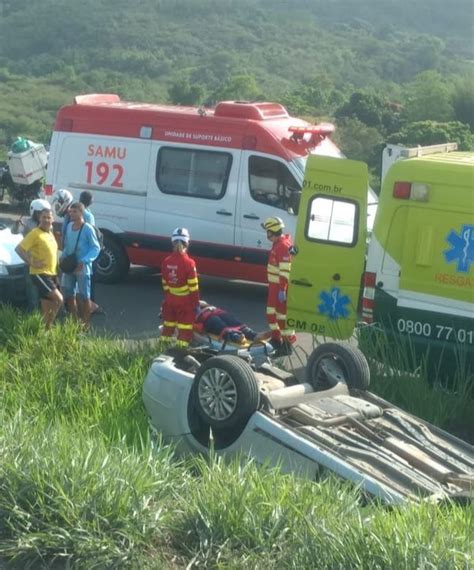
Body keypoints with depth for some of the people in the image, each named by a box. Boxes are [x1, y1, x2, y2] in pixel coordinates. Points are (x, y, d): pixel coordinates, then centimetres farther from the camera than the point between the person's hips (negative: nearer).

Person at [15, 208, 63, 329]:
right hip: (40, 274, -8)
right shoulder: (35, 233, -12)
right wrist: (31, 263, -20)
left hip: (51, 274, 8)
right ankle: (46, 328, -7)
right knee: (58, 299, -16)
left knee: (47, 308, 10)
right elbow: (19, 249, -18)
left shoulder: (50, 234, 14)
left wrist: (56, 265, 14)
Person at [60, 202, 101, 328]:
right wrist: (63, 256, 1)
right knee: (69, 293, 13)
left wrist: (84, 261, -22)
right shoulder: (69, 226, 7)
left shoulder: (87, 228, -12)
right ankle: (75, 319, 26)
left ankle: (86, 322, 11)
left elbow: (96, 248, -12)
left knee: (84, 295, 1)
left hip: (82, 267, -7)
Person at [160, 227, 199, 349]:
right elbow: (193, 286, -15)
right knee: (185, 329, 4)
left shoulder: (166, 262, -4)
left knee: (168, 325, 19)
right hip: (185, 301, -5)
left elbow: (164, 283, 5)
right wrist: (196, 304, -6)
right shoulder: (188, 263, -19)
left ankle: (164, 348, 28)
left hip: (170, 300, 5)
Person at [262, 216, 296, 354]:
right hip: (275, 285, 10)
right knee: (271, 311, 18)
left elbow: (285, 271, -27)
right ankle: (276, 338, 29)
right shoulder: (278, 243, 11)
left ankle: (287, 343, 1)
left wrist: (282, 289, -29)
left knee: (282, 313, -5)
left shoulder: (283, 246, -22)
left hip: (281, 286, -10)